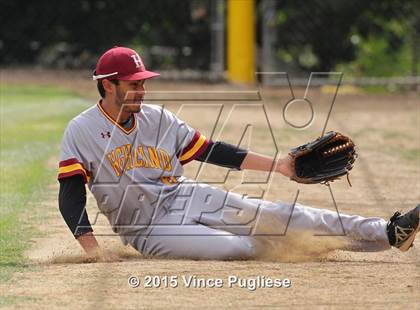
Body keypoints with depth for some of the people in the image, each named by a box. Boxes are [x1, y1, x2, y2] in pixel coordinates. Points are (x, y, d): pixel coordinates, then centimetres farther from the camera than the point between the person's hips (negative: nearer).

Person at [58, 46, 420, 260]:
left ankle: (387, 233, -18)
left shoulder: (157, 117, 7)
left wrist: (276, 165, 5)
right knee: (237, 247, -32)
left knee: (276, 214, -13)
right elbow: (70, 196, -12)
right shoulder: (81, 131, -7)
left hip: (187, 197, 4)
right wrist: (94, 251, -25)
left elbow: (212, 151, 11)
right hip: (149, 227, -4)